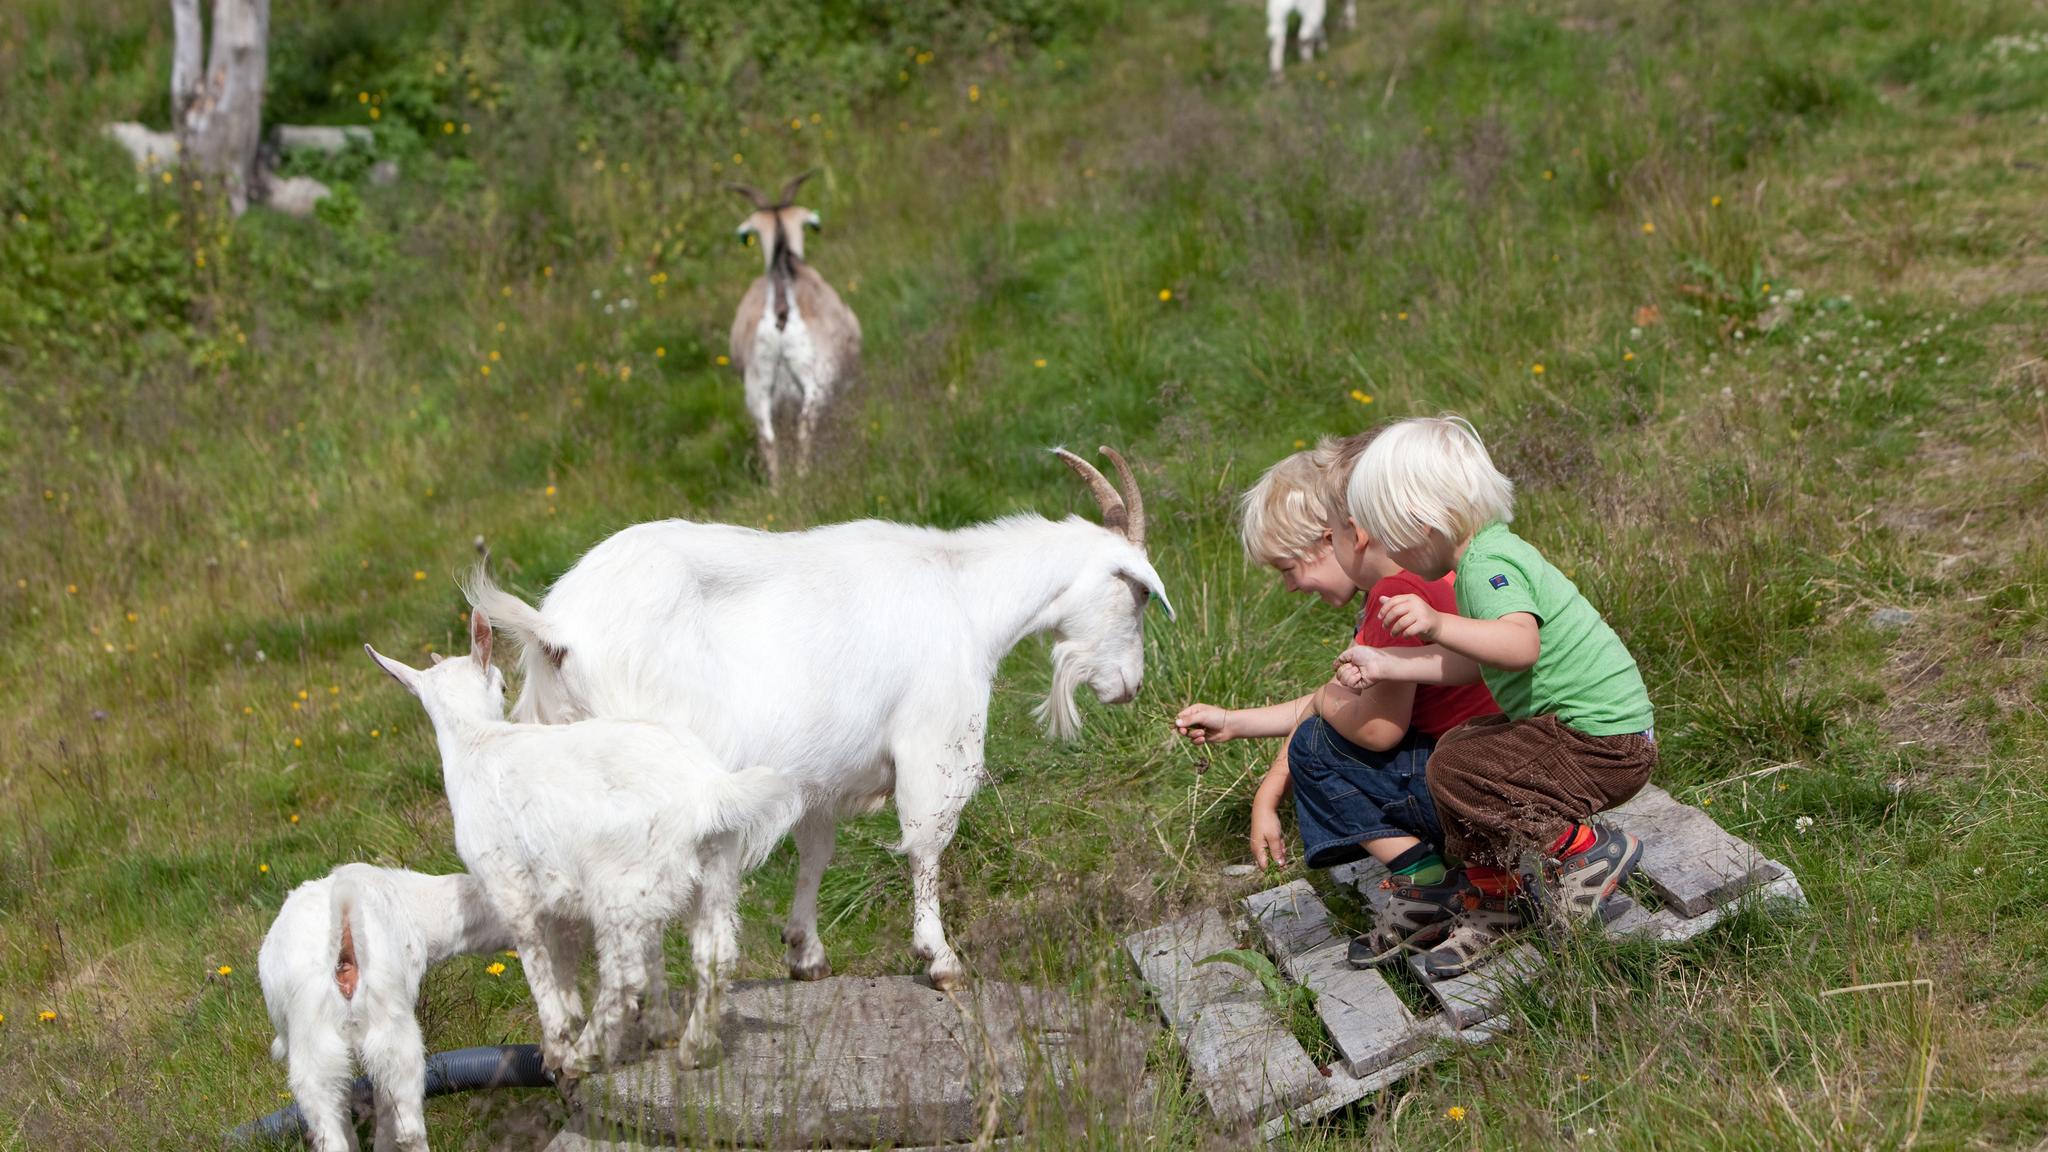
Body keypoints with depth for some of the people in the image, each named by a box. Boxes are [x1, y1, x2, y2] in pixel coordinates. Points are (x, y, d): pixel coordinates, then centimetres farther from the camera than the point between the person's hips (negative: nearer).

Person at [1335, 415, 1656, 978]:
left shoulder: (1487, 566, -20)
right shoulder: (1493, 552, 12)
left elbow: (1521, 646, -39)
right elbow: (1470, 663, 17)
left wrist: (1439, 625, -50)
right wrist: (1384, 666, 19)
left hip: (1604, 741, -11)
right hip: (1600, 729, 11)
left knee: (1457, 768, -17)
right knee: (1461, 754, 15)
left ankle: (1588, 850, -7)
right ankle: (1494, 905, 24)